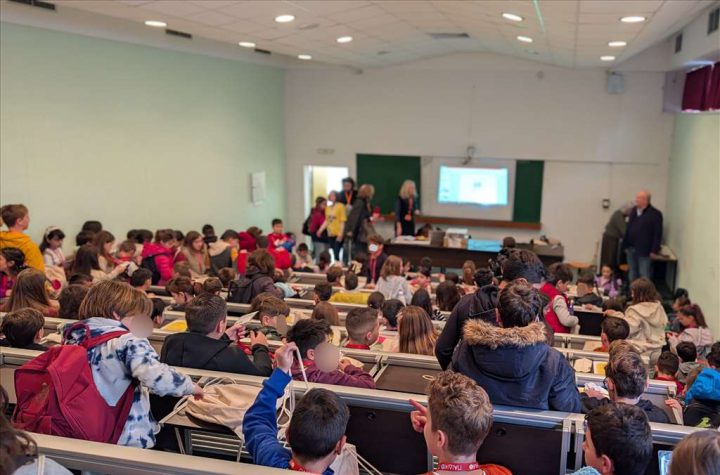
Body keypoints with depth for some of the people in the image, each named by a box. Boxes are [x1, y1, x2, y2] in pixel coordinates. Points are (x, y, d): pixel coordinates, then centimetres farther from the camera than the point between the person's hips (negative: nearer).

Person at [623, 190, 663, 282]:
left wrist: (654, 250, -14)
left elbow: (658, 234, -11)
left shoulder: (655, 214, -11)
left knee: (644, 276, -1)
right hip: (631, 249, 7)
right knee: (632, 274, 16)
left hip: (644, 251, -7)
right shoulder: (633, 211, 9)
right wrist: (625, 245, 11)